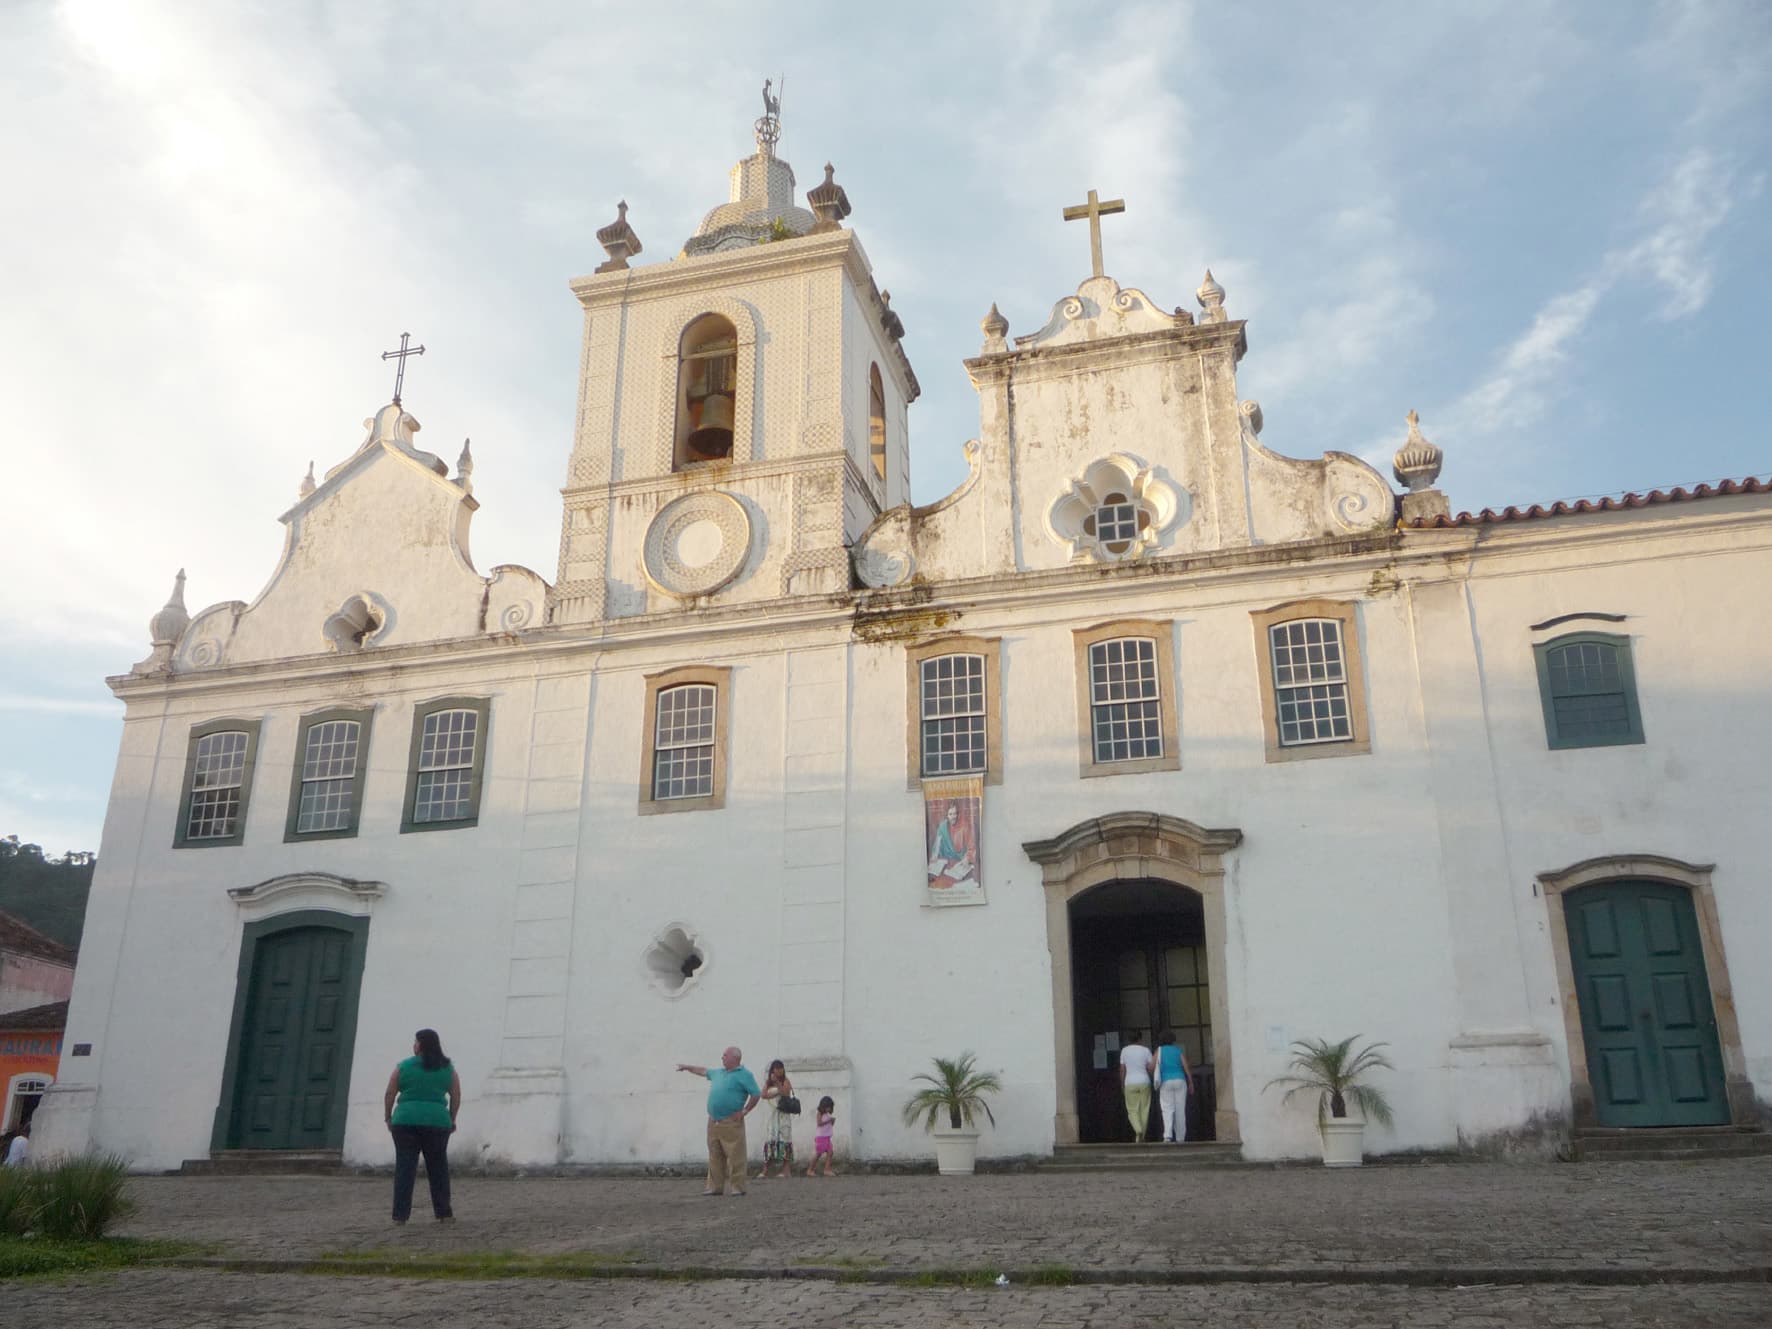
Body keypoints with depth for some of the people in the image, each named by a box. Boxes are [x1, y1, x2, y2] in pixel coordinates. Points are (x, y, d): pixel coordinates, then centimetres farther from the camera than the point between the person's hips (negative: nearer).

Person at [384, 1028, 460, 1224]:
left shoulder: (403, 1066, 1)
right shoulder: (448, 1068, 8)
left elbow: (389, 1095, 2)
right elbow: (456, 1097, 8)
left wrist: (388, 1117, 14)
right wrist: (452, 1119, 18)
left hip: (405, 1121, -1)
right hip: (437, 1121, 2)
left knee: (404, 1167, 4)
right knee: (438, 1168, 11)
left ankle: (400, 1215, 3)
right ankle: (443, 1213, 14)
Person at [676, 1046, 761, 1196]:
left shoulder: (744, 1075, -6)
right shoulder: (718, 1072, 18)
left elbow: (756, 1095, -9)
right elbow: (703, 1070, 35)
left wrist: (744, 1111, -10)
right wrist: (687, 1067, 42)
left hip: (731, 1123, -8)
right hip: (713, 1122, 8)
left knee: (735, 1157, -6)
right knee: (715, 1156, 10)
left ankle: (738, 1188, -3)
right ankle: (715, 1186, 16)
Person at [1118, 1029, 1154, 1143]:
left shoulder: (1124, 1050, 1)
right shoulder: (1146, 1050, -2)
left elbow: (1122, 1069, 2)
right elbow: (1150, 1068, -5)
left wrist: (1122, 1084, 10)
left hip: (1130, 1083, 0)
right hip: (1144, 1082, 0)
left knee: (1132, 1110, 5)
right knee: (1144, 1110, 9)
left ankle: (1138, 1131, -20)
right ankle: (1141, 1137, 9)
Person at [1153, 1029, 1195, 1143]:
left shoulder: (1159, 1050, 4)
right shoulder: (1179, 1050, 6)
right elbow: (1186, 1067, -1)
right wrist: (1191, 1082, 6)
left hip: (1166, 1082, -1)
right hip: (1180, 1081, 1)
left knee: (1167, 1109, 0)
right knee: (1180, 1110, 7)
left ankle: (1168, 1136, -17)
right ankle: (1180, 1138, 8)